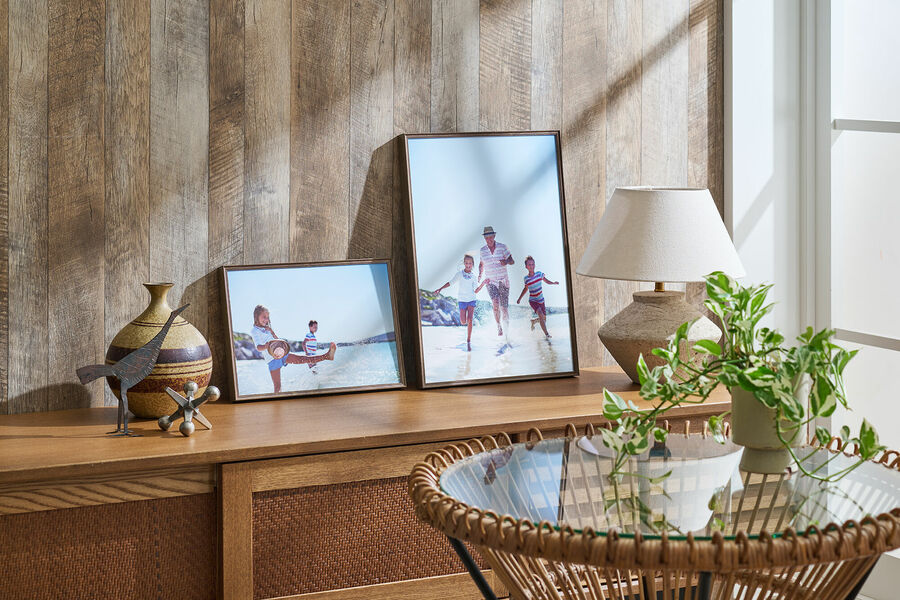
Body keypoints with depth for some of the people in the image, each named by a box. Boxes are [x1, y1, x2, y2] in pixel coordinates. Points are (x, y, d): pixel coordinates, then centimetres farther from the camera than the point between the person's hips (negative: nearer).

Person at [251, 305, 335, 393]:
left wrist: (272, 332, 4)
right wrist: (266, 346, -39)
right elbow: (258, 347, -17)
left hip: (282, 353, 5)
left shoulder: (267, 329, 20)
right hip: (273, 359, -5)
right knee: (277, 387, -6)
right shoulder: (255, 331, -3)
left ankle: (327, 356, -26)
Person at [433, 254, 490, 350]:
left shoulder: (473, 275, 2)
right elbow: (450, 283, 2)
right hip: (462, 300, 0)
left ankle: (469, 341, -11)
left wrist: (483, 284, -5)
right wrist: (440, 289, -7)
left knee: (470, 320, -15)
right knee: (463, 322, -1)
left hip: (471, 300, 0)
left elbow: (475, 291, 7)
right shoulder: (459, 274, -3)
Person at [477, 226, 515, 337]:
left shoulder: (502, 247, -4)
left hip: (503, 281, 0)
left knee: (504, 307, 0)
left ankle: (507, 328, 19)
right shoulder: (483, 250, 2)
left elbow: (512, 261, -1)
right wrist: (480, 275, 5)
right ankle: (498, 326, -3)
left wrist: (506, 261, -23)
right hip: (490, 282, 0)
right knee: (495, 304, -20)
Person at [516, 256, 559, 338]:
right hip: (533, 301, -3)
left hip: (541, 300, 3)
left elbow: (546, 281, 9)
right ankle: (546, 334, -22)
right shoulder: (526, 278, -8)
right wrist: (519, 299, 15)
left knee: (544, 318, 11)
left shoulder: (539, 274, -7)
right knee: (540, 314, -26)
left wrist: (554, 283, -10)